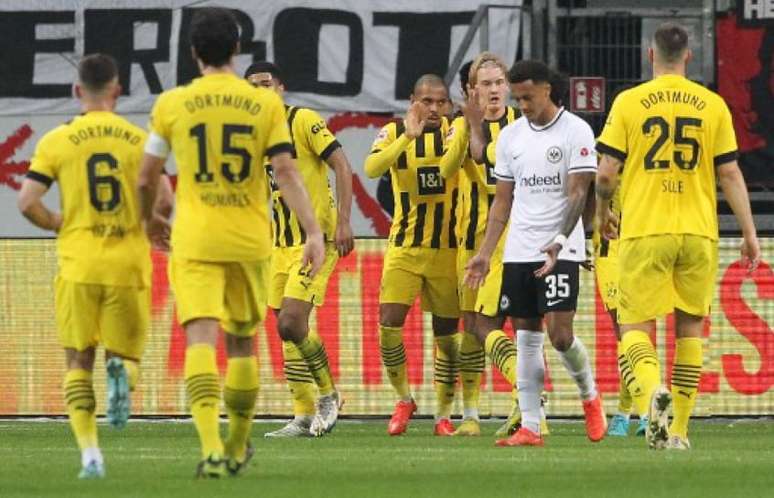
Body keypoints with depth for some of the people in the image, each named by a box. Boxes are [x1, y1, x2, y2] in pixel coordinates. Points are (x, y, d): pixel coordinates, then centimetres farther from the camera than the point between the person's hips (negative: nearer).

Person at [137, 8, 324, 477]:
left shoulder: (172, 104, 0)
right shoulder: (266, 103, 0)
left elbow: (147, 177, 8)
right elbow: (286, 173, -7)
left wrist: (149, 220, 26)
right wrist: (313, 231, -6)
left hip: (194, 240, -2)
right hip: (250, 240, 2)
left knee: (201, 337, -10)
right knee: (242, 340, 17)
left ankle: (211, 447, -27)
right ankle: (238, 447, 27)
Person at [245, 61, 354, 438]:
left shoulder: (303, 121, -10)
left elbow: (341, 166, -13)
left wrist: (343, 222, -19)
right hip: (282, 243, 7)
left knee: (291, 322, -16)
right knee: (288, 330, 6)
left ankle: (328, 395, 2)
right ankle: (304, 416, 12)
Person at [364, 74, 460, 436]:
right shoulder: (394, 133, -1)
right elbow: (372, 168, -19)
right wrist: (408, 137, -28)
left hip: (447, 248, 0)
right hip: (404, 247, 0)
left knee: (446, 333, 4)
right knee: (389, 323, -11)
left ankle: (444, 413, 16)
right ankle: (403, 399, 9)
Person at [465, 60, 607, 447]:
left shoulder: (576, 131, -4)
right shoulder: (510, 135, 12)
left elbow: (578, 193, -11)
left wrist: (559, 241, -23)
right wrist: (485, 253, 9)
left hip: (561, 251, -5)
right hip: (518, 252, 5)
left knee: (560, 334, -13)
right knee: (526, 339, 2)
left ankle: (589, 395, 15)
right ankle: (529, 426, 4)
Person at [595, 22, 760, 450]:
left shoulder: (629, 102, -1)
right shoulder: (712, 105, 3)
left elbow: (606, 173, -2)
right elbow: (730, 174, 3)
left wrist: (602, 214, 17)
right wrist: (749, 233, 9)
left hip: (644, 230, -2)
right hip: (699, 232, 2)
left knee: (635, 326, 3)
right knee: (690, 326, 13)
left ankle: (653, 389, -28)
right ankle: (678, 430, 11)